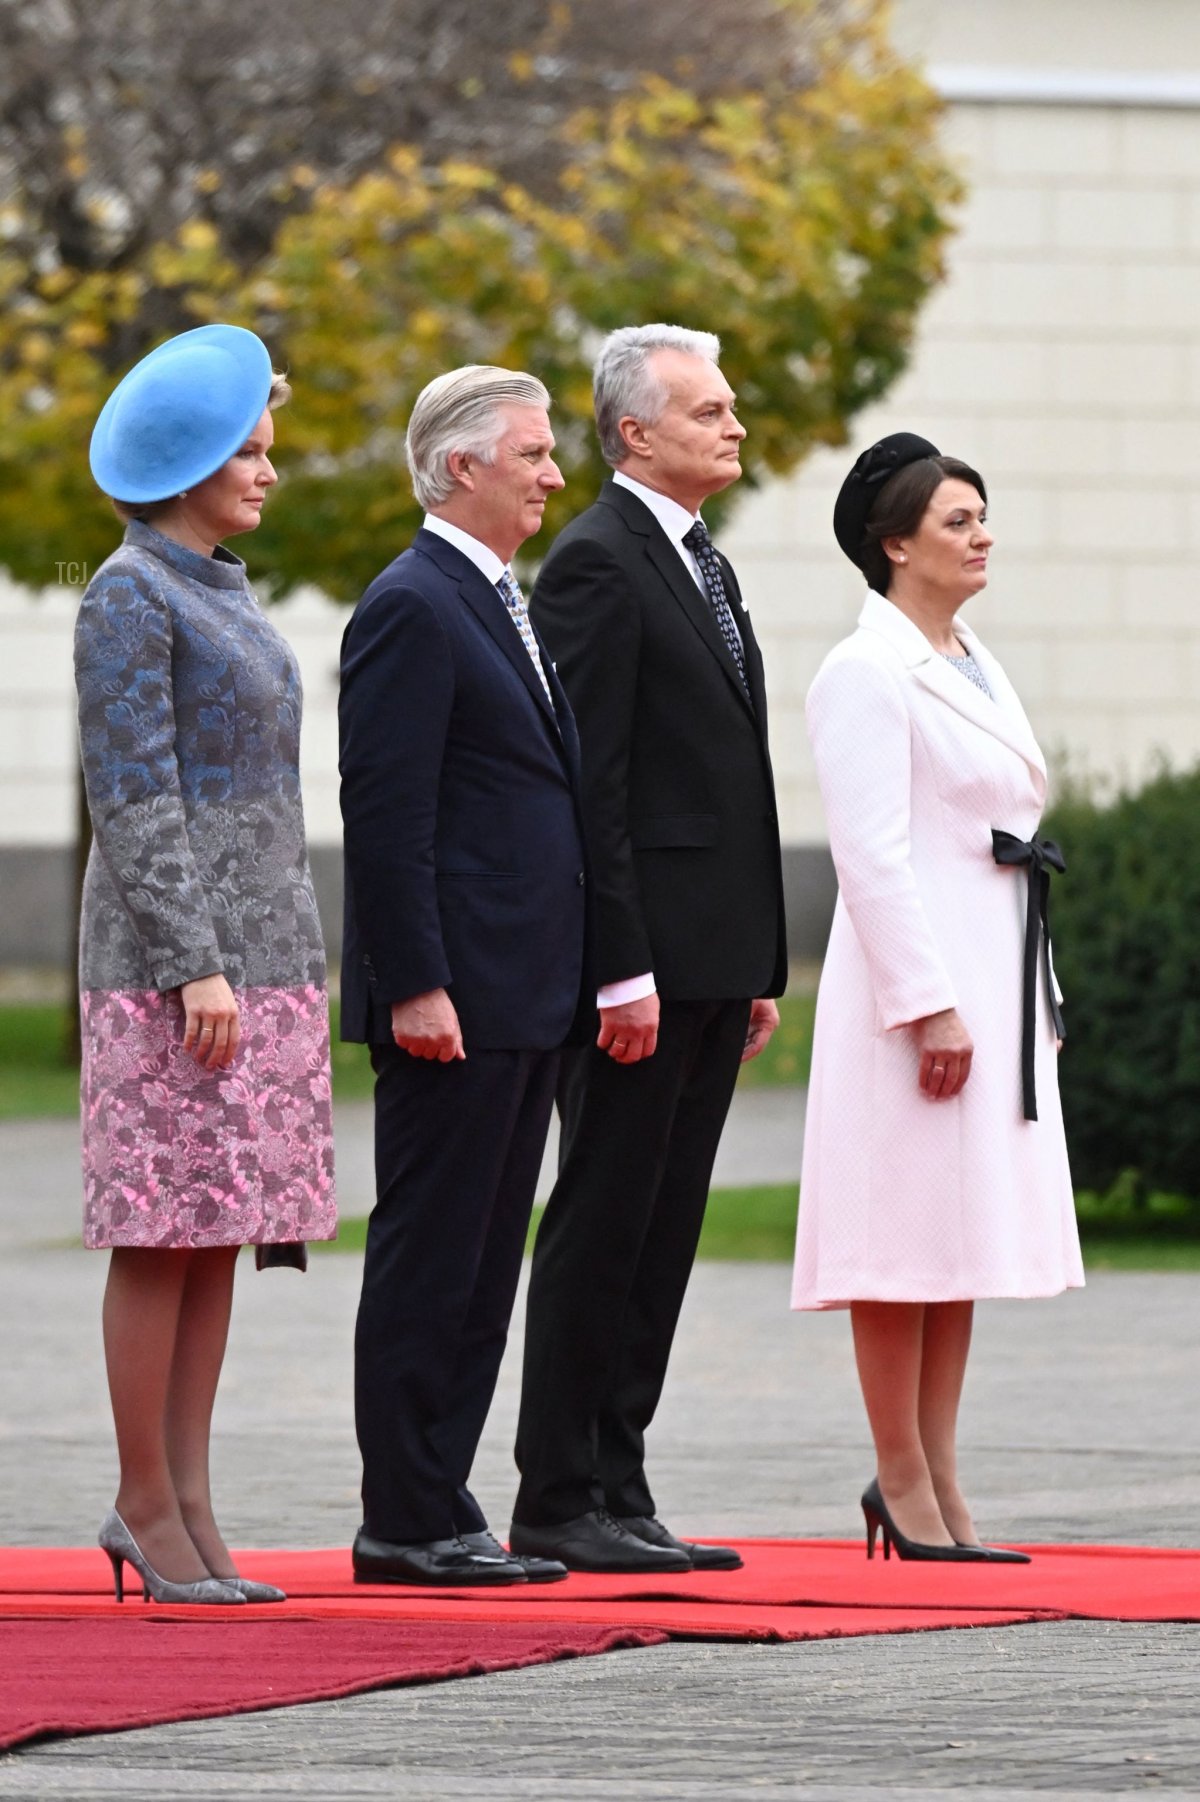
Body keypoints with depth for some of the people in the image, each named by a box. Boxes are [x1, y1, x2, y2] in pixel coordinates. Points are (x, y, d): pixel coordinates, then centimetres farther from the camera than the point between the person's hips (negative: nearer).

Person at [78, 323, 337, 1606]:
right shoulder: (128, 596, -8)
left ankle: (190, 1508, 6)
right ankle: (145, 1504, -3)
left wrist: (288, 963, 19)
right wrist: (197, 965, -20)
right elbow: (132, 792, -15)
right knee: (167, 1231, -7)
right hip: (169, 959, -8)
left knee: (221, 1232, 5)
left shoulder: (225, 594, 17)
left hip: (260, 955, 8)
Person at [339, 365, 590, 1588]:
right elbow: (385, 813, -17)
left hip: (523, 1000, 10)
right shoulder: (412, 607, -11)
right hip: (456, 1002, -10)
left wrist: (568, 981, 20)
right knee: (429, 1255, -6)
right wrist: (415, 985, -21)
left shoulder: (498, 606, 19)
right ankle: (404, 1523, -3)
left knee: (482, 1263, 10)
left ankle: (438, 1508, 13)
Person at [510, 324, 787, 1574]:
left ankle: (617, 1489, 12)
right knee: (601, 1226, -6)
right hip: (642, 955, -9)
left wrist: (760, 968, 18)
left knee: (662, 1236, 9)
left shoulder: (705, 569, 19)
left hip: (713, 960, 9)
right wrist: (621, 969, -21)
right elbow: (586, 779, -16)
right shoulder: (597, 562, -10)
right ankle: (559, 1504, -3)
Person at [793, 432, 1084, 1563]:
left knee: (966, 1229, 9)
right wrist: (928, 1004, -21)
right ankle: (903, 1486, -2)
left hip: (995, 981, 9)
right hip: (916, 973, -9)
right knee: (907, 1234, -6)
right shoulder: (866, 673, -10)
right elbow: (872, 852, -16)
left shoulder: (975, 668, 18)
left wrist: (1037, 1001, 19)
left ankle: (937, 1486, 12)